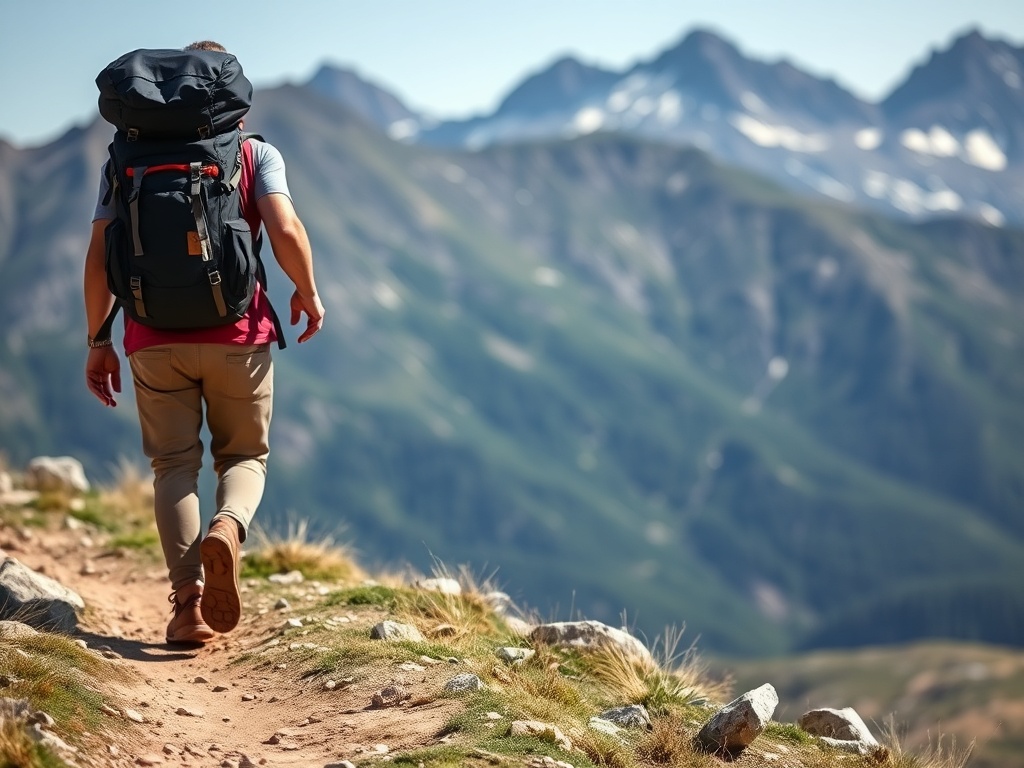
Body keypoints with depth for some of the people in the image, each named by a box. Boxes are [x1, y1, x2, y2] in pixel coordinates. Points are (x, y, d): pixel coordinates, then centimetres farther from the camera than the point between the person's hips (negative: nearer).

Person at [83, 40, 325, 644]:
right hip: (237, 336, -1)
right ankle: (228, 528, -18)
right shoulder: (255, 152, 2)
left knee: (175, 464, 10)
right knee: (245, 455, 15)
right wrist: (308, 293, 4)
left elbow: (99, 255, 2)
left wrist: (98, 339, 10)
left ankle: (188, 598, -3)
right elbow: (285, 230, -13)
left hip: (154, 340, 1)